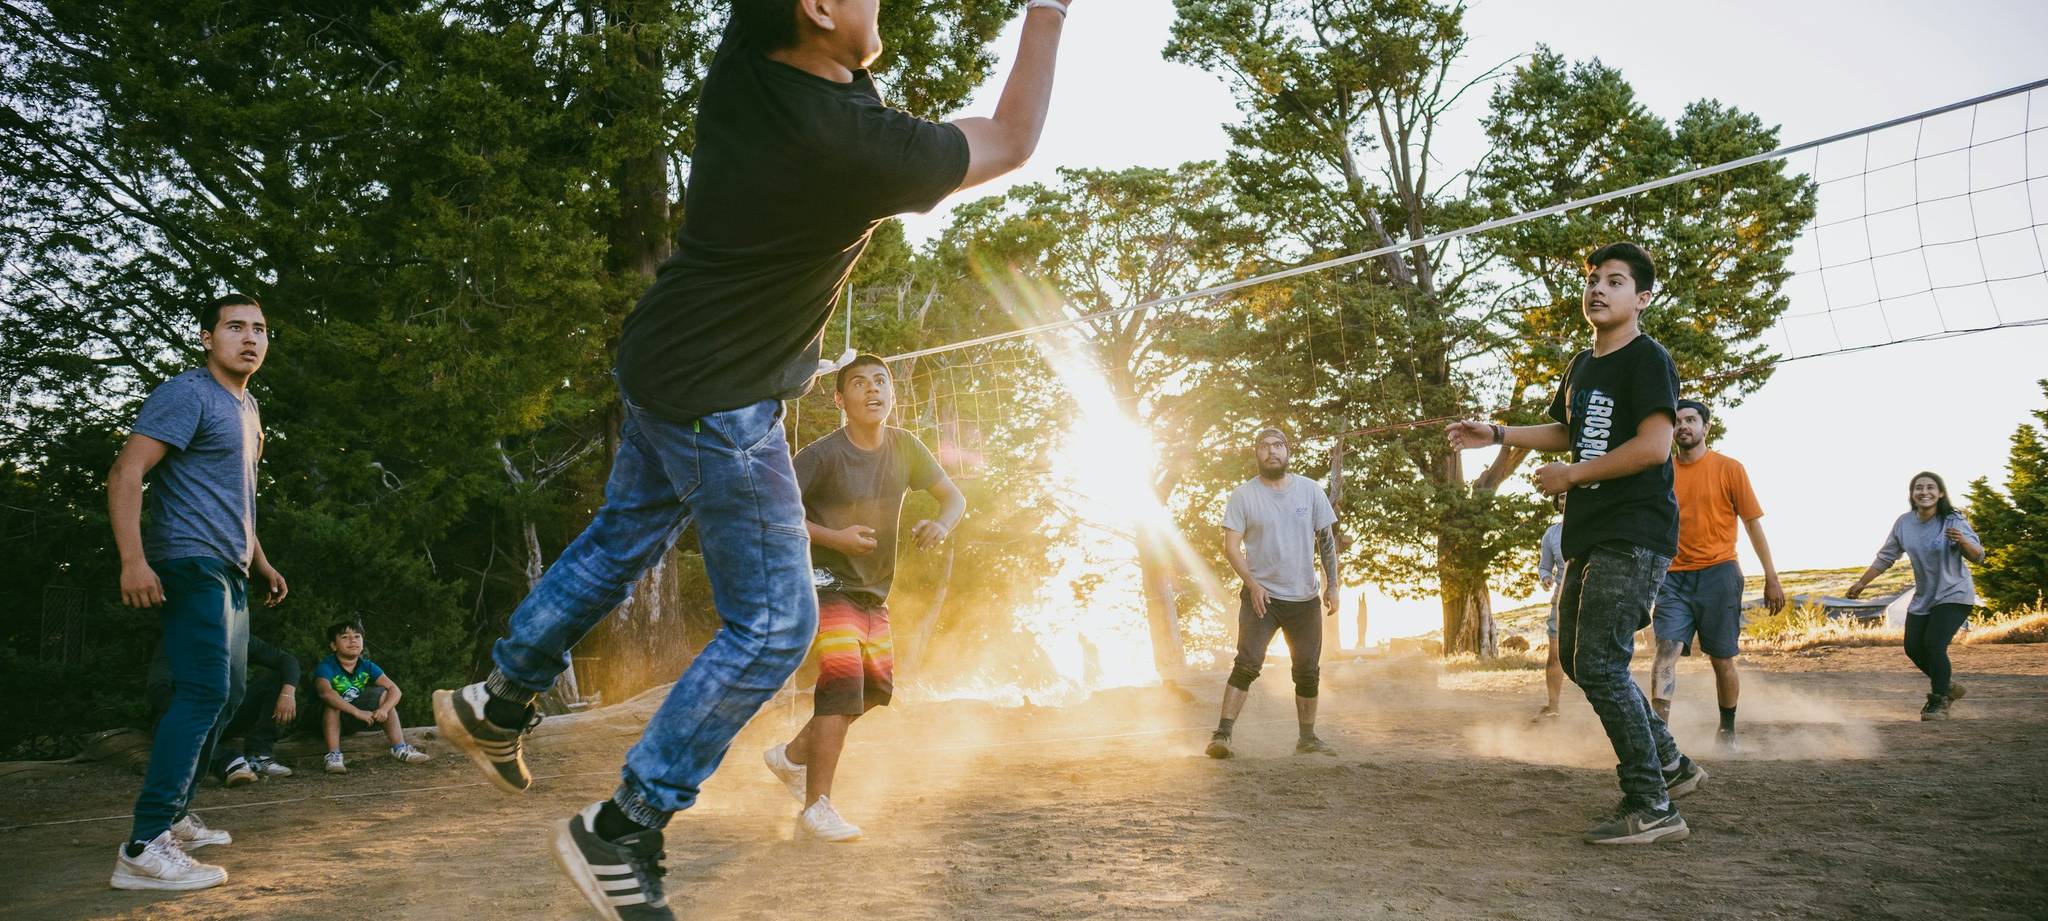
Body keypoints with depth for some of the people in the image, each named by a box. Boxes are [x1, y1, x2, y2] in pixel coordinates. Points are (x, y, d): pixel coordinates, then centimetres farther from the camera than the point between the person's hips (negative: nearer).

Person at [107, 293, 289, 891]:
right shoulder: (187, 396, -10)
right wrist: (133, 560, -28)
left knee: (225, 695, 14)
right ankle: (143, 850, -19)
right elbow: (125, 473, -18)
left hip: (228, 573, 10)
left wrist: (261, 563, 28)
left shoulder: (246, 408, 19)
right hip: (191, 565, -10)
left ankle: (172, 817, 24)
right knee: (204, 692, -18)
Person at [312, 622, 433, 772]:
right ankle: (333, 756, -40)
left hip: (354, 721, 5)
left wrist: (384, 709, -33)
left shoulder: (367, 666, -4)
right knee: (332, 702, -32)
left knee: (383, 693, -11)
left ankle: (400, 749, -16)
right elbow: (325, 692, -41)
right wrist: (358, 712, -47)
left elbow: (395, 690, -11)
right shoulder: (326, 667, -20)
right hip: (330, 722, -5)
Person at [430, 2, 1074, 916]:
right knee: (773, 625, 1)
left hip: (658, 361, 8)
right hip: (722, 403, -8)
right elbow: (1011, 143, -10)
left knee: (622, 535, 27)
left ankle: (497, 700, 41)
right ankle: (621, 829, 7)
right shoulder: (859, 146, -27)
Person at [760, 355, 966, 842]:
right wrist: (833, 537, -22)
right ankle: (816, 808, -15)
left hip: (873, 592, 7)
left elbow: (954, 496, 6)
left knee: (877, 686, 13)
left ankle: (793, 755, 32)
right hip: (827, 582, -7)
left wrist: (941, 523, -17)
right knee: (843, 678, -20)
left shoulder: (903, 447, -1)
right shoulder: (823, 454, -17)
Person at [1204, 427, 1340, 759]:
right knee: (1247, 663, -16)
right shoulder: (1243, 495, -4)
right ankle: (1222, 736, -17)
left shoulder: (1310, 490, 4)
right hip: (1261, 595, -3)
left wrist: (1332, 585, 1)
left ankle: (1308, 738, 25)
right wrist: (1252, 584, -16)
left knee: (1308, 671, 11)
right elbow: (1231, 547, -6)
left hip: (1305, 598, 4)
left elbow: (1326, 540, 8)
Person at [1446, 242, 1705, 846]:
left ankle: (1652, 807, -7)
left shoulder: (1647, 360, -9)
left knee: (1599, 664, -15)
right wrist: (1496, 434, 19)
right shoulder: (1582, 366, 18)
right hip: (1588, 534, 10)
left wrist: (1572, 474, -13)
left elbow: (1653, 446, -20)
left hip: (1634, 534, -10)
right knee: (1576, 658, 13)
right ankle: (1670, 765, 25)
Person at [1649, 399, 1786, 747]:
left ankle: (1727, 731, 25)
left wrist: (1771, 578, 1)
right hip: (1674, 577, 2)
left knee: (1722, 660, 6)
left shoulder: (1729, 468, 1)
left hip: (1718, 574, -1)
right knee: (1666, 650, -14)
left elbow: (1753, 524, 3)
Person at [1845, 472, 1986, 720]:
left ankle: (1938, 702, 0)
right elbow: (1885, 557, 6)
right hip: (1923, 598, 5)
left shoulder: (1953, 521, -17)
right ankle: (1947, 685, 34)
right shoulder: (1904, 523, -5)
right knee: (1914, 648, 7)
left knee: (1934, 644, -18)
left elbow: (1978, 557, -18)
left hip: (1954, 595, -5)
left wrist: (1963, 542, -39)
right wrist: (1861, 582, 5)